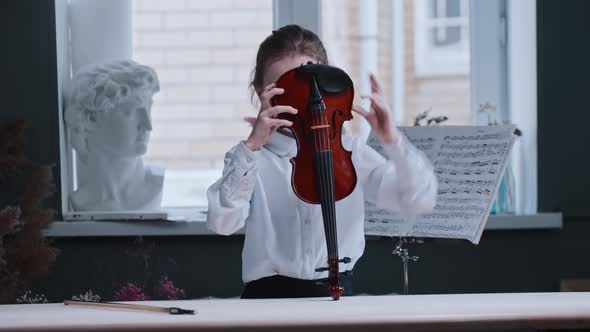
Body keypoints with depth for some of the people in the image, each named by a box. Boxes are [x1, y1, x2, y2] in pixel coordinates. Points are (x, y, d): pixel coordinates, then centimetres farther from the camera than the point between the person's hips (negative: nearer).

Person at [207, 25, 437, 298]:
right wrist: (251, 147, -21)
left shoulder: (348, 151, 9)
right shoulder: (250, 157, 4)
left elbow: (420, 201, 2)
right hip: (271, 296, -2)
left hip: (337, 296, 2)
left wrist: (392, 140, -12)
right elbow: (221, 223, -14)